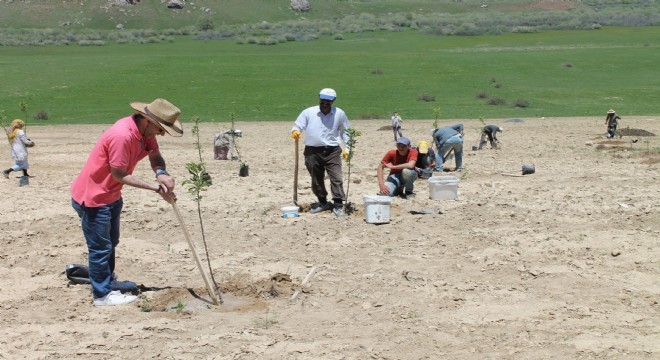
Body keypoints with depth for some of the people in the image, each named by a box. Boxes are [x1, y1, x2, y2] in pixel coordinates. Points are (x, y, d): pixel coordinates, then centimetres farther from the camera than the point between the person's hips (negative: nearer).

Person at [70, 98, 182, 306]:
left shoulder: (145, 131, -6)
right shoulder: (122, 135, -32)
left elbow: (155, 156, 1)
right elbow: (119, 174, -26)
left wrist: (162, 173, -22)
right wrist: (153, 187, -25)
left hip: (111, 195, 10)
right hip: (92, 198, -10)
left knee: (110, 243, 24)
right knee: (100, 248, 0)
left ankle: (107, 282, 40)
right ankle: (103, 295, 11)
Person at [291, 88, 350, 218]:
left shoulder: (339, 114, 4)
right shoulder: (308, 112, 1)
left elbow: (345, 131, 14)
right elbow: (297, 126, 2)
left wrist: (347, 148, 5)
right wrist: (295, 131, -23)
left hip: (332, 151, -1)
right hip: (312, 152, 1)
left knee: (336, 178, -11)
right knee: (316, 180, 11)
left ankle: (338, 206, -7)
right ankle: (323, 203, 27)